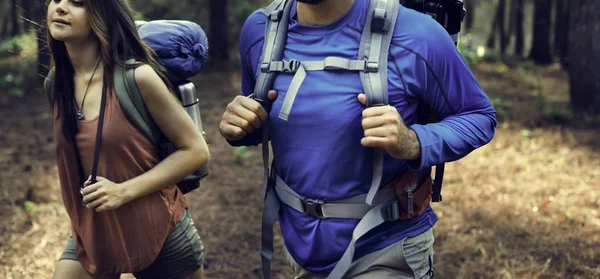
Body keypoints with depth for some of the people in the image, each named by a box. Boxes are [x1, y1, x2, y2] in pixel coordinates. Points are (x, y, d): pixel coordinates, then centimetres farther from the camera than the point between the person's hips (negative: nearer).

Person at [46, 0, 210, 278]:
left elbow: (195, 150, -15)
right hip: (91, 234, 4)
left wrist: (124, 191, -21)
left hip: (158, 233, -4)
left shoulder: (137, 77, -19)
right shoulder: (58, 82, -1)